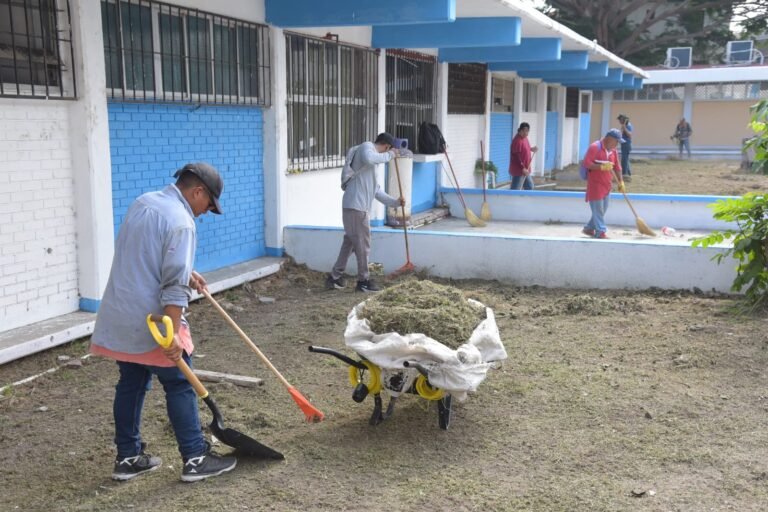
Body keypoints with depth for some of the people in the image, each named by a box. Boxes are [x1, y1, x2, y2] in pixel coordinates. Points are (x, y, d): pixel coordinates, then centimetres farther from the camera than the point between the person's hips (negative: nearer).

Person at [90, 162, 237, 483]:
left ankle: (127, 458, 24)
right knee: (180, 387, 2)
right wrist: (173, 333, -25)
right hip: (152, 322, -9)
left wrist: (187, 273, 26)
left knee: (130, 384, 16)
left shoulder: (144, 202, 11)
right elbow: (173, 285, -24)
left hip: (119, 317, 9)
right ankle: (195, 459, 10)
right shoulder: (180, 222, -17)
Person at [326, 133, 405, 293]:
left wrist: (394, 202, 28)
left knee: (350, 242, 14)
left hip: (353, 206, 10)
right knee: (362, 243, -1)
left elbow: (375, 189, 28)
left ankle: (335, 278, 20)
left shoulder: (369, 151, 26)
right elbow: (368, 159, -31)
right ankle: (363, 281, 7)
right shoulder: (367, 146, -2)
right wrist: (389, 155, -16)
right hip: (356, 206, -10)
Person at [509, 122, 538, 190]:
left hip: (525, 170, 11)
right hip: (518, 170, -11)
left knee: (529, 186, 22)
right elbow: (516, 157, -26)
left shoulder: (524, 138, 9)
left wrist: (531, 149, 8)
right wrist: (523, 169, -26)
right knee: (515, 190, -7)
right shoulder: (517, 141, -22)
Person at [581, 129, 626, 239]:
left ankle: (589, 228, 22)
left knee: (603, 209, 11)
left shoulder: (613, 151, 10)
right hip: (595, 183, -8)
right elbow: (586, 163, -20)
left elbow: (617, 167, 15)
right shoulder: (594, 147, -13)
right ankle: (600, 232, -1)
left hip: (606, 184, 8)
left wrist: (621, 182, 8)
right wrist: (602, 167, -26)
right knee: (598, 209, -5)